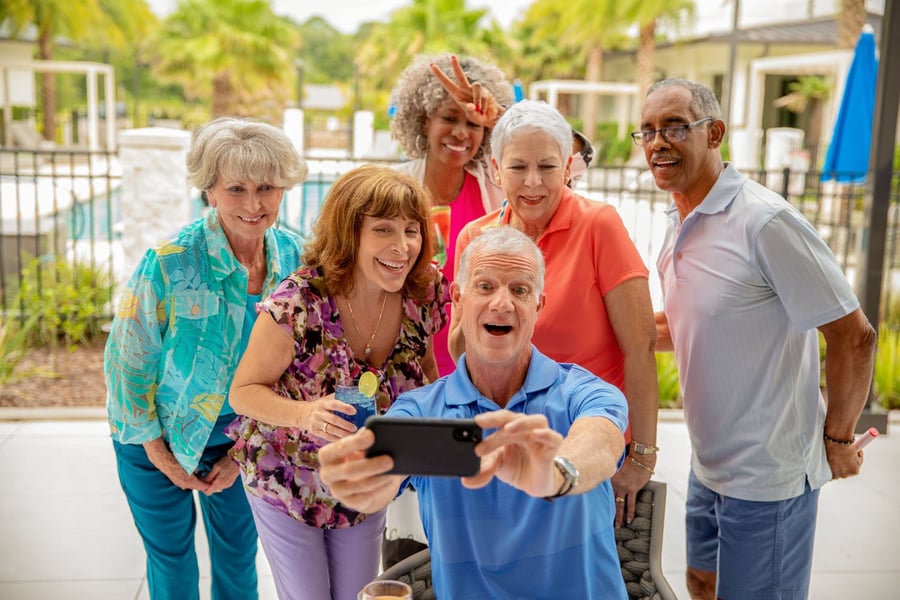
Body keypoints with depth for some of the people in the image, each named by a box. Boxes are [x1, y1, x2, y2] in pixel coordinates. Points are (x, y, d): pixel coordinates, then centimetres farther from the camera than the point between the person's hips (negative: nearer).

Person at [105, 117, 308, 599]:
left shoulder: (293, 257, -12)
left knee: (238, 551, 17)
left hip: (238, 437, 3)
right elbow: (128, 360, -15)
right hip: (159, 436, -3)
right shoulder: (169, 263, -25)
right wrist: (160, 454, -9)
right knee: (171, 559, 14)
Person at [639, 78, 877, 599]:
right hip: (708, 464, 8)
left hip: (767, 474, -8)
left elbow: (854, 336, -21)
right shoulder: (682, 225, 5)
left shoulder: (764, 221, -22)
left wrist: (838, 439, -11)